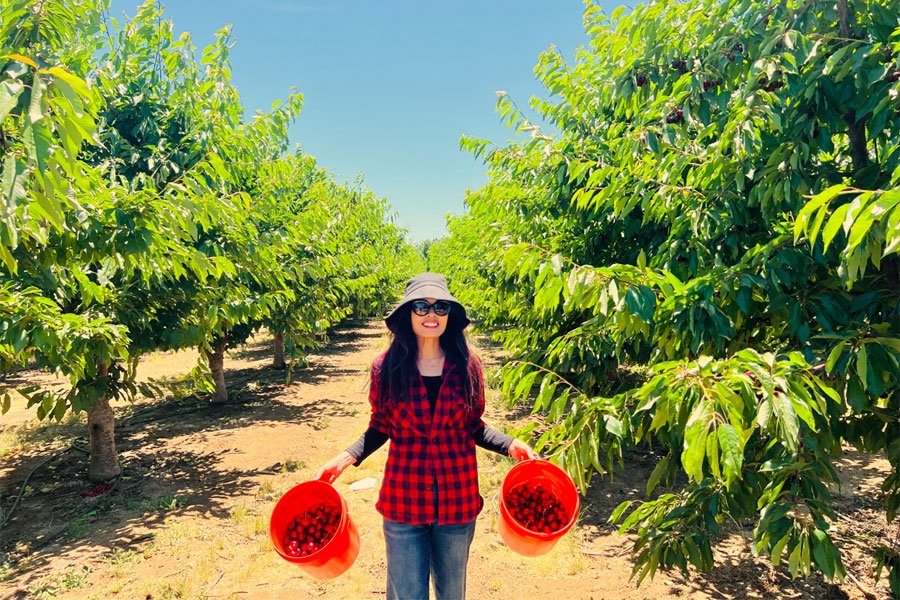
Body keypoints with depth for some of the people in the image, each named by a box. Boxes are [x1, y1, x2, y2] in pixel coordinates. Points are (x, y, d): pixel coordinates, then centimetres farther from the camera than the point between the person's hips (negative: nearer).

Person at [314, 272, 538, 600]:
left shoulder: (467, 366, -5)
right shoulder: (387, 367, -7)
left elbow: (474, 428, 5)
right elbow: (379, 428, 3)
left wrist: (510, 444, -10)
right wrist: (347, 456, -12)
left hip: (458, 499, 1)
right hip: (403, 502, -1)